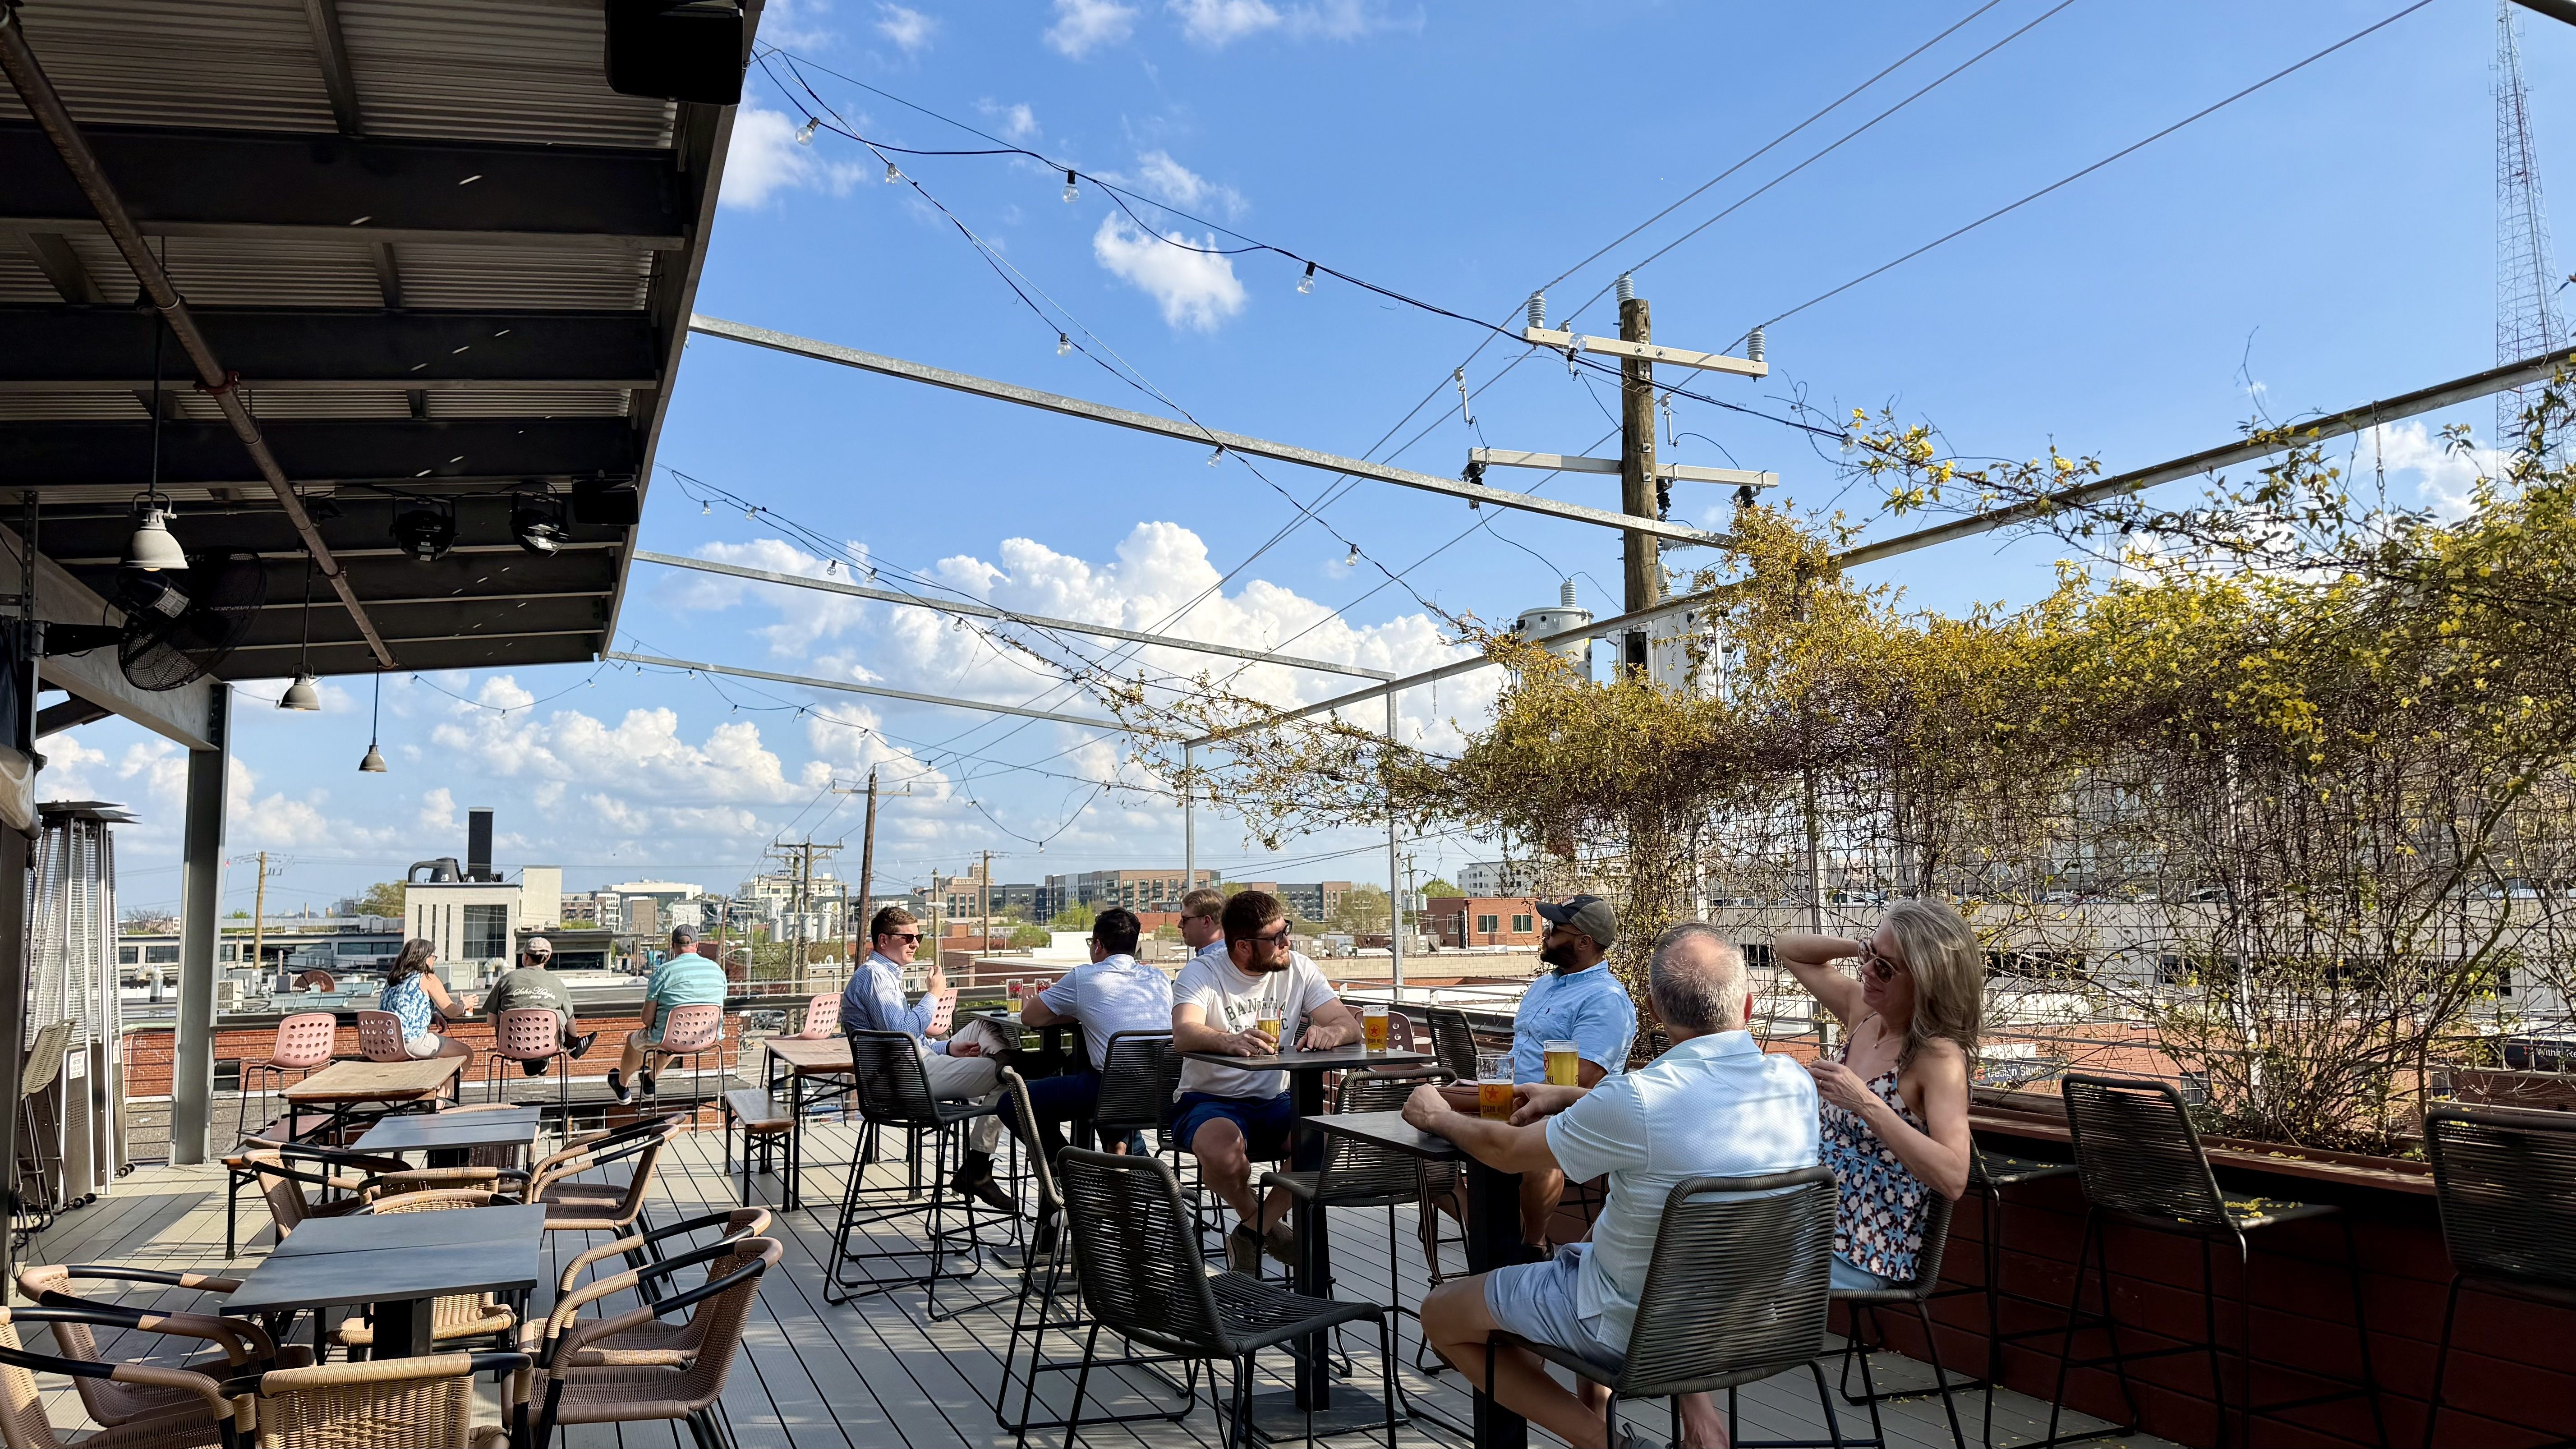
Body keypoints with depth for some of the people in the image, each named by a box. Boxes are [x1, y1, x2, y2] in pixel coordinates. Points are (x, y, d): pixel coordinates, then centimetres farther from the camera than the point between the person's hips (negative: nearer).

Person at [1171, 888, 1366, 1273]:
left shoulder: (1299, 970, 2)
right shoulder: (1202, 974, -10)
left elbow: (1349, 1025, -5)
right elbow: (1184, 1035, -29)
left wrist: (1329, 1033, -31)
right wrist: (1231, 1041, -51)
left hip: (1274, 1103, 4)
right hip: (1209, 1100, -4)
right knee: (1222, 1149, -37)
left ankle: (1252, 1232, -7)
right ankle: (1266, 1225, -3)